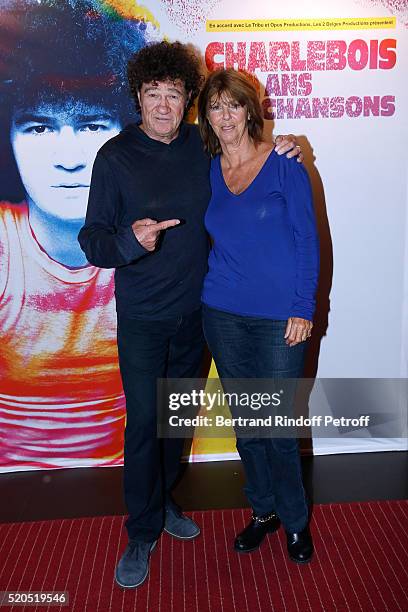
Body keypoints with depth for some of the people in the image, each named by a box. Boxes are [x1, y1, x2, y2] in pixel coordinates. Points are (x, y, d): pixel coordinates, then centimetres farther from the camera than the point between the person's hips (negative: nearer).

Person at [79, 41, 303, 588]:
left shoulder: (203, 146, 1)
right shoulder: (116, 155, -10)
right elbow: (92, 240, -12)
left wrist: (273, 146, 2)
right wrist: (130, 239, -34)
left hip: (195, 309, 4)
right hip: (142, 316, -3)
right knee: (143, 420, 2)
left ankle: (162, 498, 39)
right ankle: (143, 530, 23)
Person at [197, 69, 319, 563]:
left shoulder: (284, 164, -4)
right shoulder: (205, 171, 7)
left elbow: (307, 239, -5)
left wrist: (303, 309, -10)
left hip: (279, 317, -4)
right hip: (223, 314, 4)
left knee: (278, 425, 3)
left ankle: (295, 520, 28)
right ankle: (263, 510, 35)